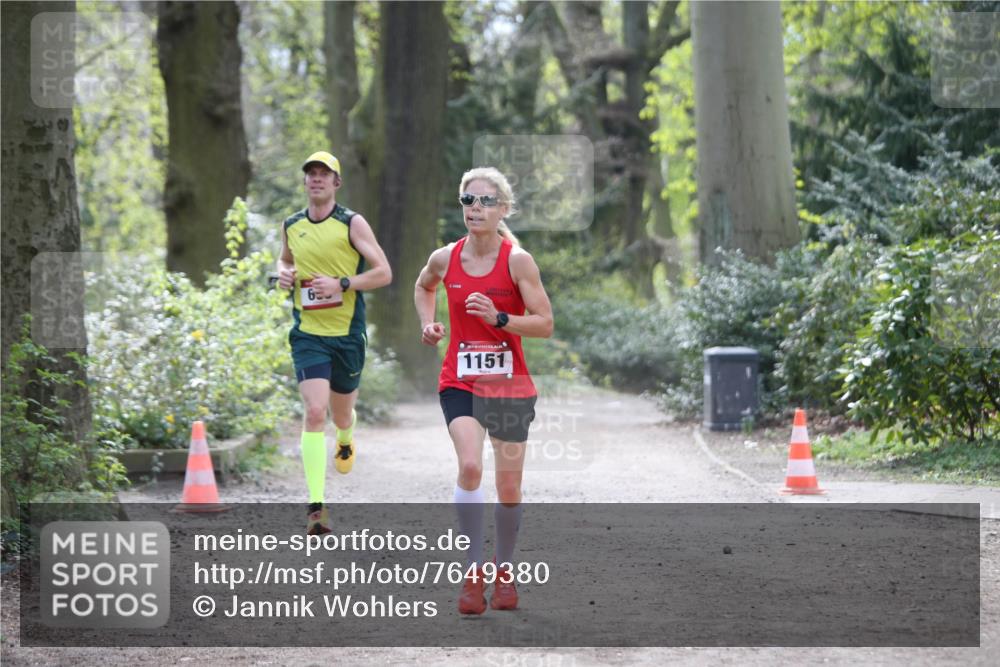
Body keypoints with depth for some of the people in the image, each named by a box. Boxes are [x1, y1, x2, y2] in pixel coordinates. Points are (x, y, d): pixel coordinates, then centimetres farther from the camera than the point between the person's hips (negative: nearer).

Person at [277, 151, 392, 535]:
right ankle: (316, 506, -19)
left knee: (341, 414, 15)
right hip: (307, 334, 1)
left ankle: (346, 440, 56)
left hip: (347, 334, -1)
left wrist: (342, 284, -19)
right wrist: (283, 274, 4)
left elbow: (383, 273, -6)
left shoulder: (352, 223, -5)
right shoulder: (291, 226, 6)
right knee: (314, 412, -16)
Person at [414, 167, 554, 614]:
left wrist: (498, 318, -24)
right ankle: (473, 572, -14)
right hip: (459, 381, 1)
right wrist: (427, 323, 5)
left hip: (509, 383, 0)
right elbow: (423, 287, 22)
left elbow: (544, 325, -10)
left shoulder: (518, 261, -10)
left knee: (509, 486, 7)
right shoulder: (445, 258, -2)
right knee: (469, 466, -23)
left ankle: (504, 570, 30)